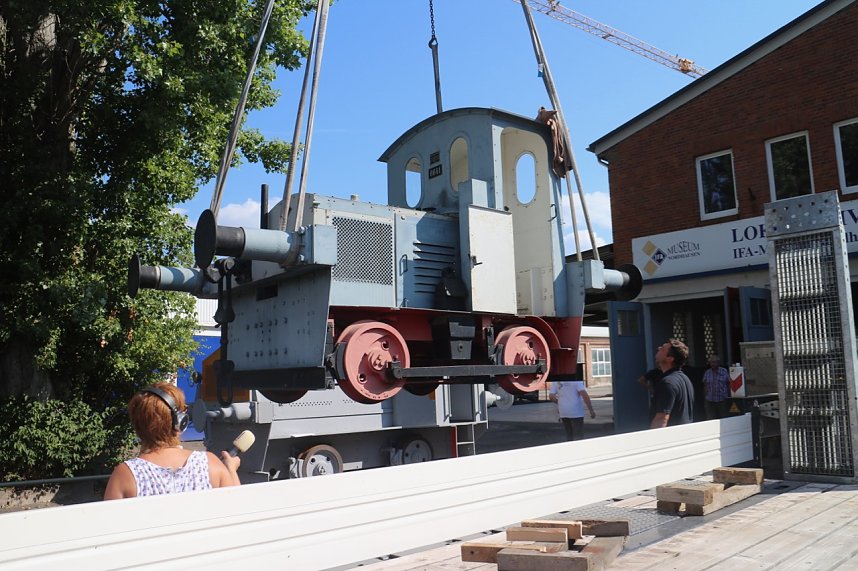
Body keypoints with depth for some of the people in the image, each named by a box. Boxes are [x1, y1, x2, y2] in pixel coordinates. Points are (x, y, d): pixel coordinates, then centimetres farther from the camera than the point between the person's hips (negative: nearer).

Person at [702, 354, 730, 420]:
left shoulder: (724, 371, 3)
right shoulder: (707, 373, 7)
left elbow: (728, 384, 5)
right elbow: (705, 386, 10)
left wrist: (729, 397, 1)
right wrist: (704, 399, 8)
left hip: (722, 400, -1)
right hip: (709, 401, 1)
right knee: (710, 420, -2)